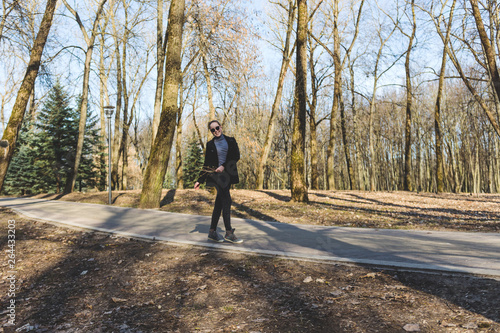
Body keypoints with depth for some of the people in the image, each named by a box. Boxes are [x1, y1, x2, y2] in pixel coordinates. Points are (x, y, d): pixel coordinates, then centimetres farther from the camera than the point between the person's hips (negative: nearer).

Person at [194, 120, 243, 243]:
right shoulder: (210, 144, 6)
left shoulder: (230, 141, 11)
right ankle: (229, 233, -8)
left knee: (220, 203, 5)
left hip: (228, 174, 3)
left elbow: (236, 156, 0)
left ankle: (212, 232, 12)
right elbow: (207, 164, 9)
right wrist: (200, 180, 6)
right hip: (217, 175, -3)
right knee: (227, 201, -13)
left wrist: (224, 166, -13)